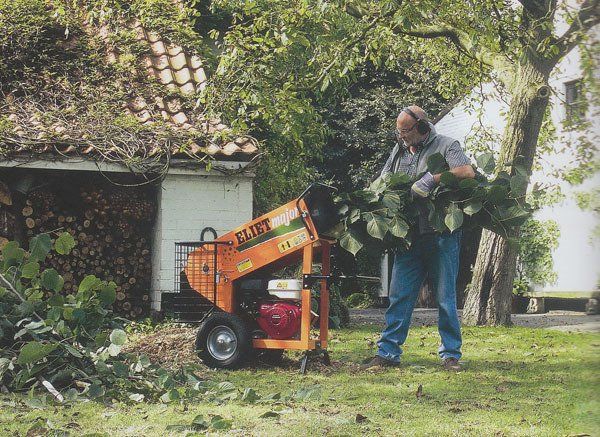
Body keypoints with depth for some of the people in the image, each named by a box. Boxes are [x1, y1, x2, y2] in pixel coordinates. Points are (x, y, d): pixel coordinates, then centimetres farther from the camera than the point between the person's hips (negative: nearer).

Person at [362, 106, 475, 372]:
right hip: (409, 236, 5)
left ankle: (450, 355, 8)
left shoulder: (445, 146, 0)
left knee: (445, 297, 1)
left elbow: (467, 172, -16)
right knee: (399, 296, 2)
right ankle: (388, 353, 5)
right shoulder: (399, 151, 17)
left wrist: (433, 178, -23)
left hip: (442, 235, -5)